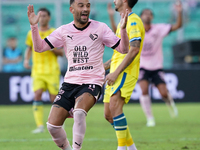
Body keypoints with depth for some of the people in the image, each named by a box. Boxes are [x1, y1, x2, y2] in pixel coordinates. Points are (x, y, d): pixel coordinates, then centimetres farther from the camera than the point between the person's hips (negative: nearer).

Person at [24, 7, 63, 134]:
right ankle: (40, 126, -16)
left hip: (52, 71, -2)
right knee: (37, 95, -16)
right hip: (37, 70, 2)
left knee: (54, 99, -1)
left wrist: (52, 48, -15)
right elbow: (29, 48, 22)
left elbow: (61, 53, 4)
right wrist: (26, 60, 4)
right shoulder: (32, 33, 9)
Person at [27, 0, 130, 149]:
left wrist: (123, 29, -19)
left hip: (92, 83, -3)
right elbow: (39, 47, 5)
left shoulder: (100, 28, 0)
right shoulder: (64, 31, 6)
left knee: (79, 112, -33)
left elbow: (123, 49, -1)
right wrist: (34, 26, -9)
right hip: (70, 83, 3)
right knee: (53, 125, -7)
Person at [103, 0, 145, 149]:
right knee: (108, 114, 5)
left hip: (126, 71, -10)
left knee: (114, 106, -24)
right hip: (117, 73, 10)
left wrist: (116, 72, -23)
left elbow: (134, 50, -19)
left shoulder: (133, 21, -9)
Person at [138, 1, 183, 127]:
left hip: (156, 67, 0)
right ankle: (150, 118, -9)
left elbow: (177, 26, -11)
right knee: (144, 90, -22)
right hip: (142, 67, 0)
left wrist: (179, 12, -27)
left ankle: (170, 103, 31)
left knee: (164, 93, -8)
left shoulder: (159, 29, -6)